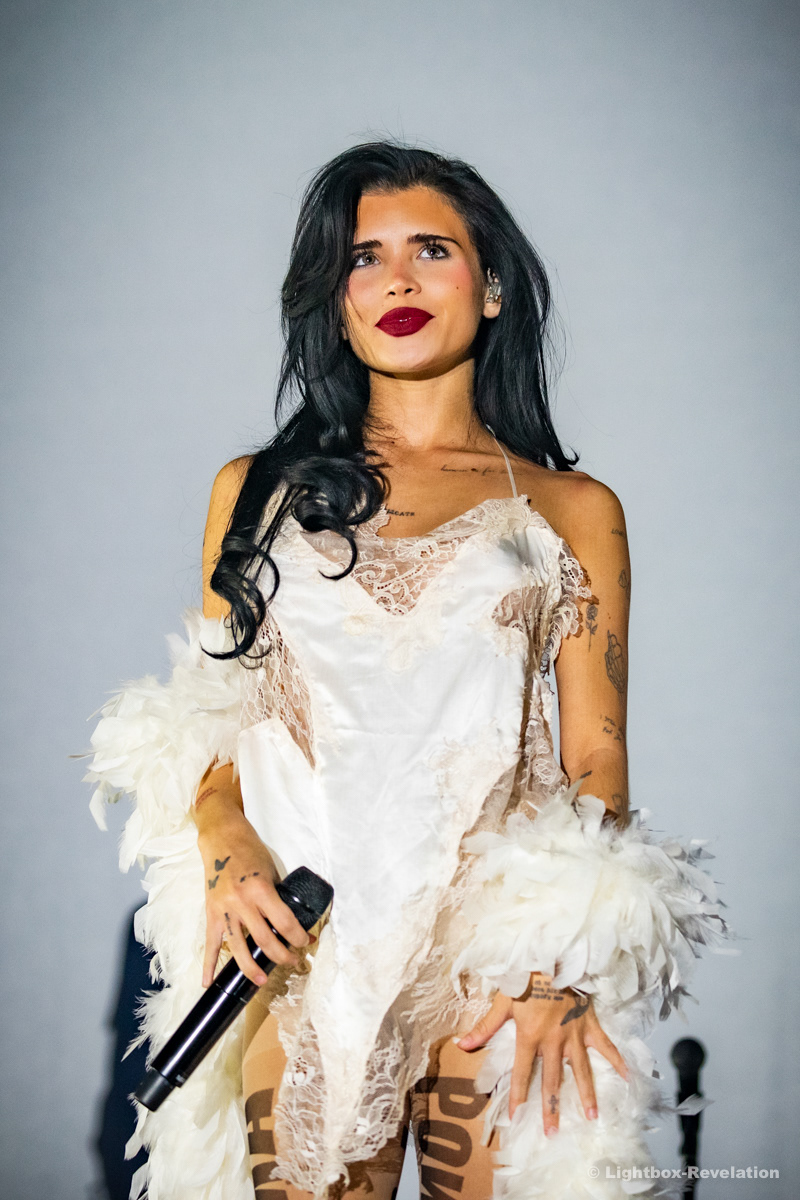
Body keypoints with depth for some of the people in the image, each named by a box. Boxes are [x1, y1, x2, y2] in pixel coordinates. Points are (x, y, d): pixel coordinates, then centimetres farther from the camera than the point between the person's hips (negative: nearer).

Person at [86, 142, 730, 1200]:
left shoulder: (574, 512, 9)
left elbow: (597, 766, 4)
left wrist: (563, 963, -9)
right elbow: (208, 714, 13)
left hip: (502, 946, -1)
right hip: (301, 951, 1)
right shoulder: (258, 489, 14)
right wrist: (226, 851, -7)